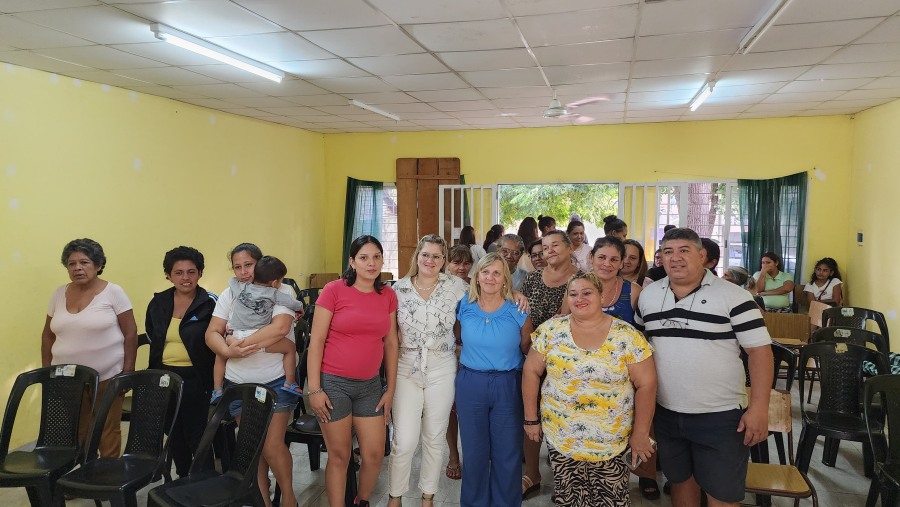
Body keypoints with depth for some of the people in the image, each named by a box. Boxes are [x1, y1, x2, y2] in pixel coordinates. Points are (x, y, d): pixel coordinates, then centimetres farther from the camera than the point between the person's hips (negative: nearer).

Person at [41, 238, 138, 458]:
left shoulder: (113, 292, -5)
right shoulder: (59, 294, 9)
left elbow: (130, 334, -5)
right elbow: (48, 335, 17)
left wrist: (128, 372, -8)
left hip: (107, 377, -4)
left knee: (108, 433, 1)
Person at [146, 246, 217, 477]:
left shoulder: (210, 304, -8)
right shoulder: (158, 303, 6)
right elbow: (153, 341, 17)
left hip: (196, 380, -5)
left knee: (198, 436, -1)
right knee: (175, 435, 17)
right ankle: (183, 479, 34)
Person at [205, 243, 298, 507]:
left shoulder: (280, 291, -6)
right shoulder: (229, 295, 7)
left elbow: (280, 327, -22)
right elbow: (212, 334, 2)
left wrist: (240, 342, -20)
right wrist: (229, 351, -19)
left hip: (275, 381, -4)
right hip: (238, 383, 4)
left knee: (272, 445, -5)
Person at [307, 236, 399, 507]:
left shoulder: (388, 295, 4)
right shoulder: (334, 290, -9)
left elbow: (391, 343, 10)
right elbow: (316, 341, -8)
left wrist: (391, 388, 9)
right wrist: (314, 389, -11)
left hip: (370, 385, 4)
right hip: (334, 383, -4)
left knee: (375, 454, 8)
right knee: (339, 456, 6)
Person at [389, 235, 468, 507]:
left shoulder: (455, 286, -2)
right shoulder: (399, 288, 0)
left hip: (441, 371, 1)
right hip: (406, 369, 0)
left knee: (435, 438, 12)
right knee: (404, 442, -3)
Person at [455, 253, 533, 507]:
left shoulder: (519, 311, -6)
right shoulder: (464, 307, -1)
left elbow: (528, 351, 1)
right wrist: (471, 359, 6)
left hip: (508, 386, -2)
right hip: (470, 384, 2)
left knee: (507, 452, 7)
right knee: (474, 450, 14)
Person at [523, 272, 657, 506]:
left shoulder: (627, 336, -7)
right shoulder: (551, 330, -3)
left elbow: (646, 384, -5)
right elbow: (531, 371, 2)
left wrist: (640, 434, -6)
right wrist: (531, 418, 2)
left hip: (612, 442, -1)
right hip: (561, 439, 1)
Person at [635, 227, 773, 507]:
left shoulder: (733, 296, -10)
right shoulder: (648, 295, 4)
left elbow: (759, 350, -10)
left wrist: (759, 407, -16)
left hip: (721, 416, -4)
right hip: (666, 413, 4)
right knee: (680, 480, 19)